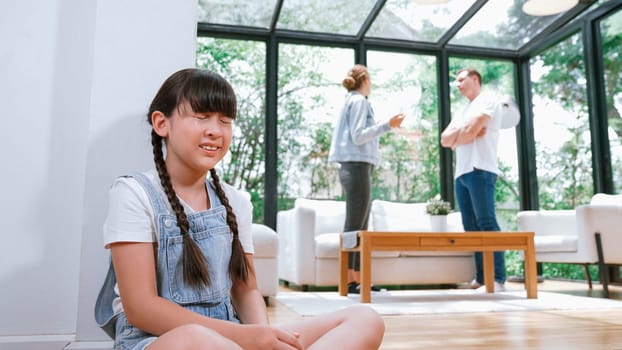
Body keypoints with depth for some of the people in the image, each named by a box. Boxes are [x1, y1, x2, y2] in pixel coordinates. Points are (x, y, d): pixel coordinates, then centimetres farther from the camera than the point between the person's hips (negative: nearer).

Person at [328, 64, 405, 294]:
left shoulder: (353, 101, 23)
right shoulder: (359, 101, -5)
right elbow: (358, 136, -15)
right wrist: (387, 125, -16)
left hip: (355, 168, 10)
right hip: (357, 167, -10)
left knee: (360, 228, 7)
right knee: (354, 226, -10)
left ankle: (358, 279, 9)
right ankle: (349, 280, -9)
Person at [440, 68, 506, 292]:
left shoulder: (486, 100, 3)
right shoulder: (464, 111, 28)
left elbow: (470, 132, -11)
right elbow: (445, 140, 16)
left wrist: (456, 137, 8)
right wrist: (464, 132, -1)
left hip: (480, 170, -8)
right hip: (461, 173, 8)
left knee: (486, 223, -13)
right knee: (472, 227, 4)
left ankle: (498, 279, -14)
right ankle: (481, 278, 5)